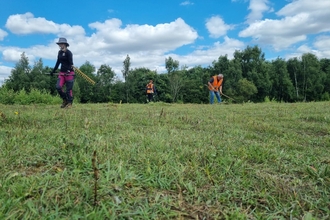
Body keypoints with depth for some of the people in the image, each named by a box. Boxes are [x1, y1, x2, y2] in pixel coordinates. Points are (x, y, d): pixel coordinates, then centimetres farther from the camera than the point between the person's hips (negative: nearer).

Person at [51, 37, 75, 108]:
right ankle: (65, 100, 13)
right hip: (62, 73, 6)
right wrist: (53, 71, 26)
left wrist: (71, 66, -40)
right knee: (58, 87, -8)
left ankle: (69, 103, 15)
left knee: (68, 89, -2)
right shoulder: (60, 52, 11)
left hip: (69, 73, -6)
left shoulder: (68, 52, -9)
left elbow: (71, 62, -19)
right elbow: (58, 62, 22)